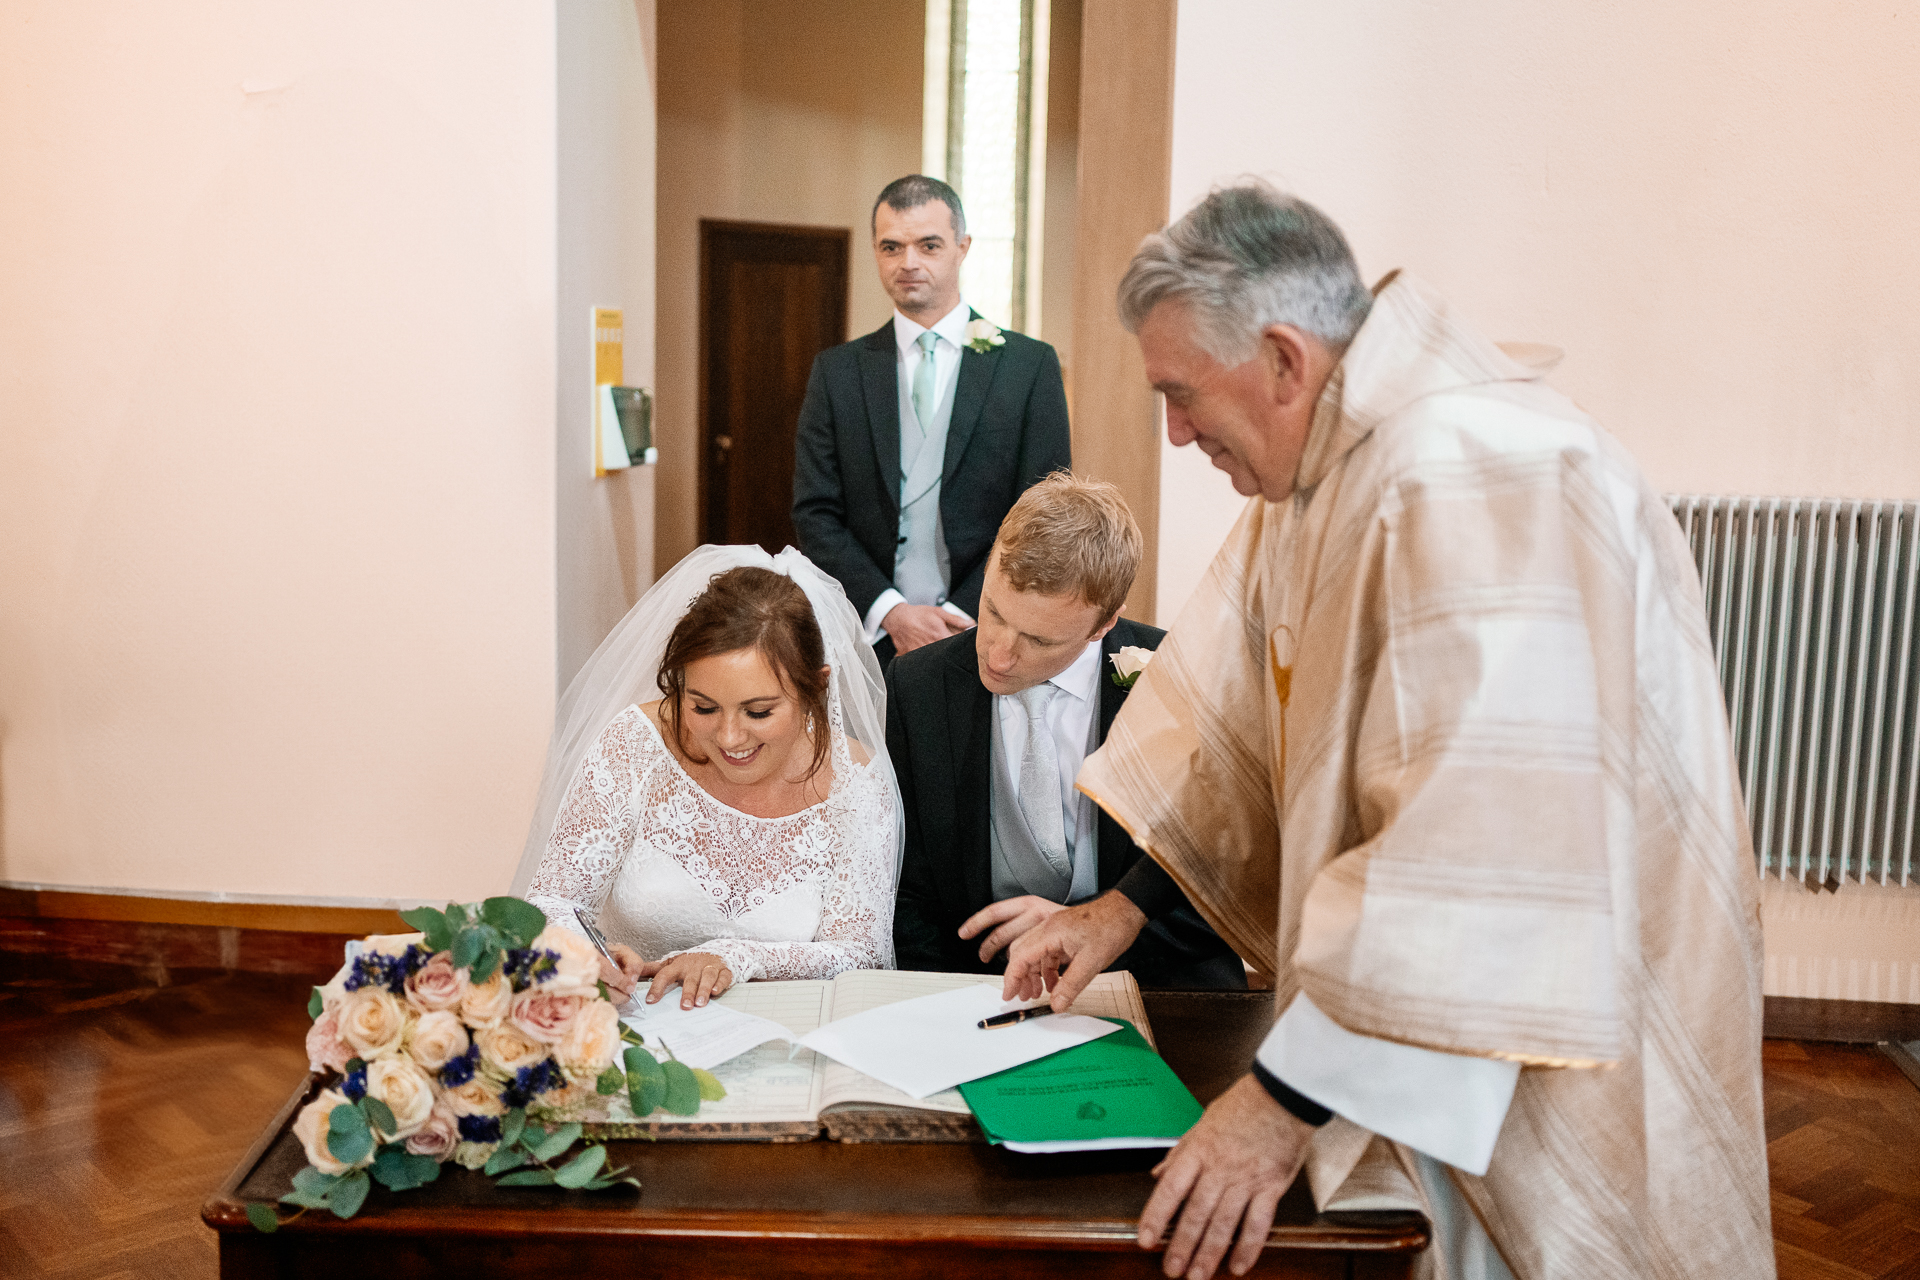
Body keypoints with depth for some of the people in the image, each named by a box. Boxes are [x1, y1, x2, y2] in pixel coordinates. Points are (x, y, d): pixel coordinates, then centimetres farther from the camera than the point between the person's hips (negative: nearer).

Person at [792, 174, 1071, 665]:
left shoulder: (1031, 365, 1)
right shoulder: (837, 371, 6)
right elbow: (814, 514, 2)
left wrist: (961, 618, -12)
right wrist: (891, 612, -11)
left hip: (987, 637, -1)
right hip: (869, 638, 1)